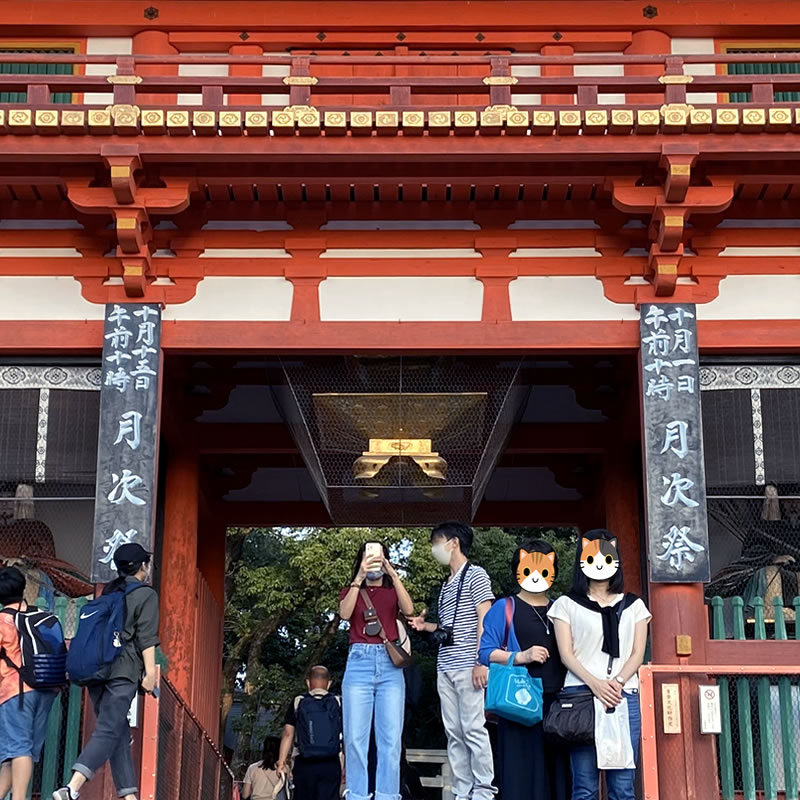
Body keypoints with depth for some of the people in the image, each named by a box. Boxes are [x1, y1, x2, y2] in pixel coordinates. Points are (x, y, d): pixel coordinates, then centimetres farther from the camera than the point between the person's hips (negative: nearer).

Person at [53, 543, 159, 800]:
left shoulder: (108, 592, 19)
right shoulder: (146, 594, 0)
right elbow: (146, 637, -8)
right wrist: (150, 671, -9)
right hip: (122, 672, -7)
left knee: (120, 734, 10)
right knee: (108, 732, -11)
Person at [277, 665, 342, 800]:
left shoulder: (297, 703, 5)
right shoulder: (338, 703, 5)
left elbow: (288, 734, 0)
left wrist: (281, 762, 1)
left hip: (304, 765, 1)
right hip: (330, 765, -1)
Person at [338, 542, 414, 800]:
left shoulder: (393, 592, 16)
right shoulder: (352, 591, 14)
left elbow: (409, 610, -6)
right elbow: (344, 614, -7)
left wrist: (393, 574, -12)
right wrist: (359, 578, -14)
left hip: (390, 666, 1)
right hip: (359, 664, 0)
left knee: (391, 738, -4)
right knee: (355, 737, -4)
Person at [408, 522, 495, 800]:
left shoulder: (475, 574, -1)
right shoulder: (446, 585, 21)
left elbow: (484, 619, -9)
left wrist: (481, 661, -16)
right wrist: (426, 626, 9)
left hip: (468, 665, -8)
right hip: (445, 667, 8)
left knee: (473, 729, -8)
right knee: (454, 733, 5)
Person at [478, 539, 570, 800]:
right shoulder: (504, 608, 6)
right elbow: (486, 652, -1)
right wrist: (521, 656, -14)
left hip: (557, 701, 3)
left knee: (557, 767, 1)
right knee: (522, 768, -5)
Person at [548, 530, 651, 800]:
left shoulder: (633, 605, 17)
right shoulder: (567, 604, 11)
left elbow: (637, 653, 9)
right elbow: (566, 654, 2)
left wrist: (618, 682, -9)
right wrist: (595, 684, -13)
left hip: (624, 695, 2)